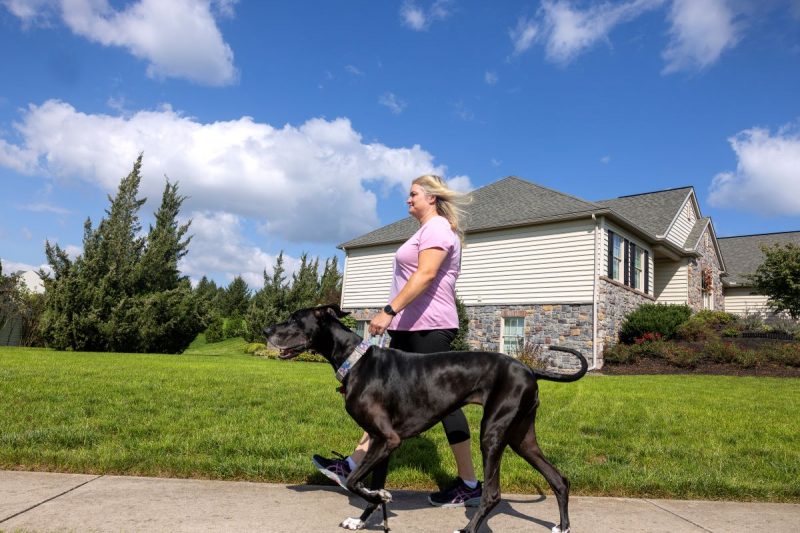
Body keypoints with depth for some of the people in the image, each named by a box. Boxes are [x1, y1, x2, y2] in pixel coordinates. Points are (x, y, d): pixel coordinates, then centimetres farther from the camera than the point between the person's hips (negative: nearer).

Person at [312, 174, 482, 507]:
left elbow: (425, 275, -22)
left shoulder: (437, 227, -9)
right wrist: (395, 316, 23)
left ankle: (469, 485, 4)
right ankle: (353, 467, 15)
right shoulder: (427, 230, 22)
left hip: (429, 328, -11)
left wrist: (389, 311, -27)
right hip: (410, 329, 11)